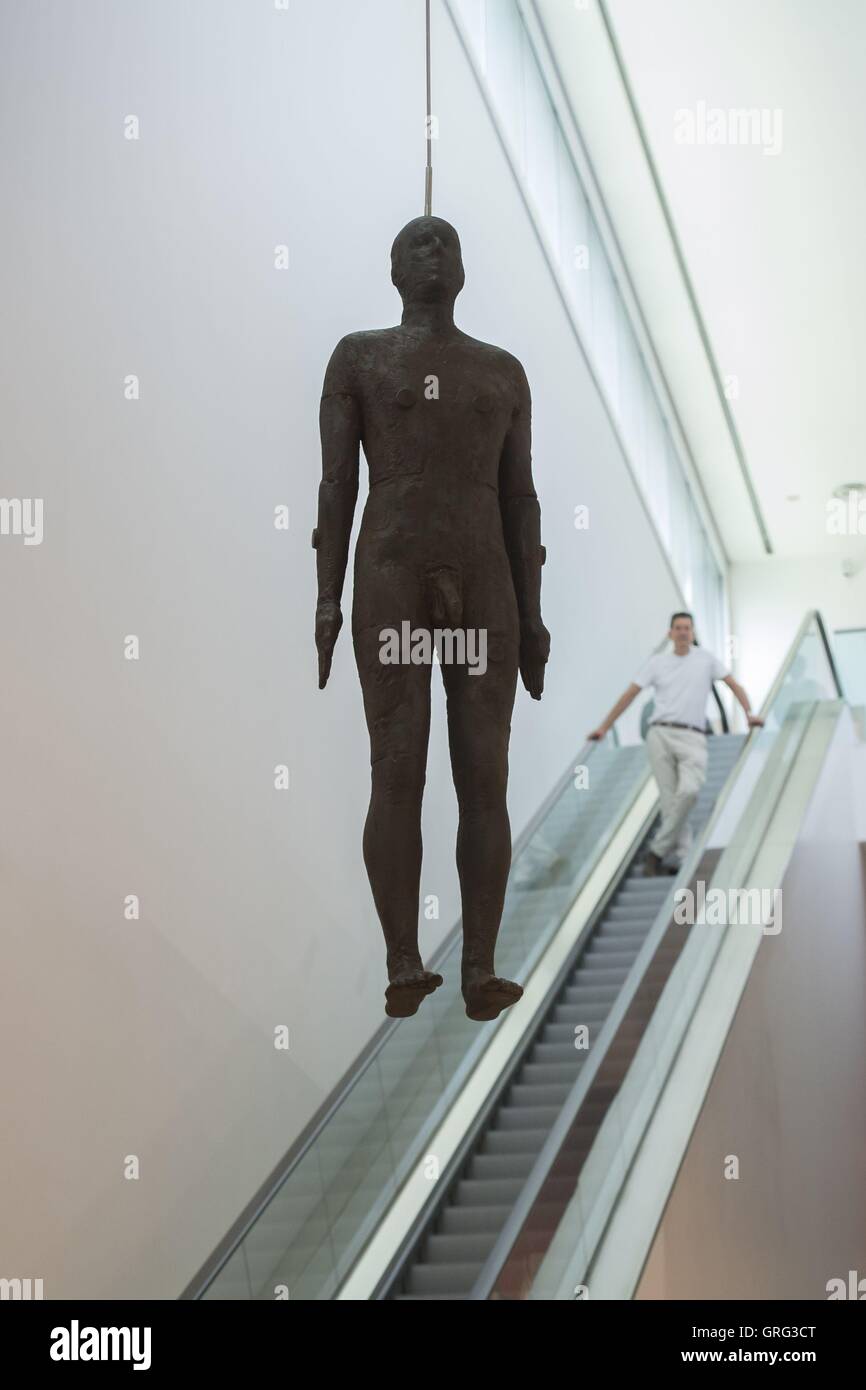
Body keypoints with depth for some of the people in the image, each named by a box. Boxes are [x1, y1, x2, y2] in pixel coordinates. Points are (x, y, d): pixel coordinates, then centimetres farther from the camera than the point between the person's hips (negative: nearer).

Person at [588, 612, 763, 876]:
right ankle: (682, 858, -3)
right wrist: (605, 727, 13)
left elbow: (734, 685, 17)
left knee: (689, 791, -23)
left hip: (693, 738, -1)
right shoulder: (658, 662, 15)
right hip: (661, 734, 1)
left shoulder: (705, 658, 15)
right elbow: (629, 694, 16)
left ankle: (657, 850, -14)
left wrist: (749, 713, 1)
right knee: (670, 799, -7)